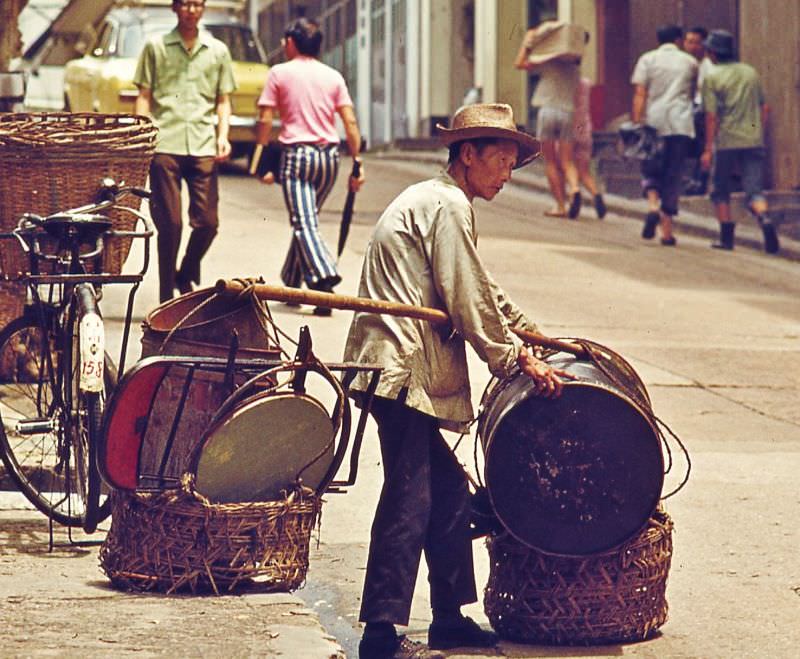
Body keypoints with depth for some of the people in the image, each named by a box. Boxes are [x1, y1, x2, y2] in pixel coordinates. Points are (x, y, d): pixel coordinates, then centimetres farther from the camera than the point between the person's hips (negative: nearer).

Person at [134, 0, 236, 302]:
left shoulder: (218, 51, 15)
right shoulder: (156, 47, 10)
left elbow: (223, 101, 17)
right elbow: (144, 97, 8)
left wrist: (223, 136, 2)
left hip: (203, 147, 2)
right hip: (164, 145, -2)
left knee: (207, 222, -4)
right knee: (170, 224, -4)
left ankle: (186, 277, 22)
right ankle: (166, 297, 5)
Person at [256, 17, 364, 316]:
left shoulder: (280, 73, 1)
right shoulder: (333, 76, 10)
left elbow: (265, 121, -3)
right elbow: (350, 122, 3)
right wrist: (357, 161, 7)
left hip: (296, 153, -5)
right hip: (329, 156, 5)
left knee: (304, 224, -12)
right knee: (307, 220, 19)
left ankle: (323, 282, -32)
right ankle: (291, 282, 27)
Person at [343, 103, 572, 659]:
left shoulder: (434, 200, 22)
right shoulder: (449, 205, -10)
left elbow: (482, 290, 27)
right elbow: (468, 304, -13)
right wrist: (518, 361, -4)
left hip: (397, 365, 11)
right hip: (402, 368, -11)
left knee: (448, 489, 14)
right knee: (409, 497, -11)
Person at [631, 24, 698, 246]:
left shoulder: (648, 59, 6)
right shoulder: (690, 62, 11)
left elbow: (640, 94, -4)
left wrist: (636, 123, -8)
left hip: (654, 122, -1)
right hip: (681, 125, 1)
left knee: (651, 170, 12)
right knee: (674, 176, 4)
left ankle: (652, 205, -18)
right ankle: (667, 229, 1)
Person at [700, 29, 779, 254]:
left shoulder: (712, 78, -5)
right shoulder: (750, 72, 9)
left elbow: (712, 116, -10)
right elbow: (763, 108, 13)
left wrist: (708, 149, -8)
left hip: (726, 142, -3)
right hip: (753, 140, 3)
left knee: (720, 191, 13)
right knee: (754, 189, 0)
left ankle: (726, 237, 13)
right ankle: (765, 221, -27)